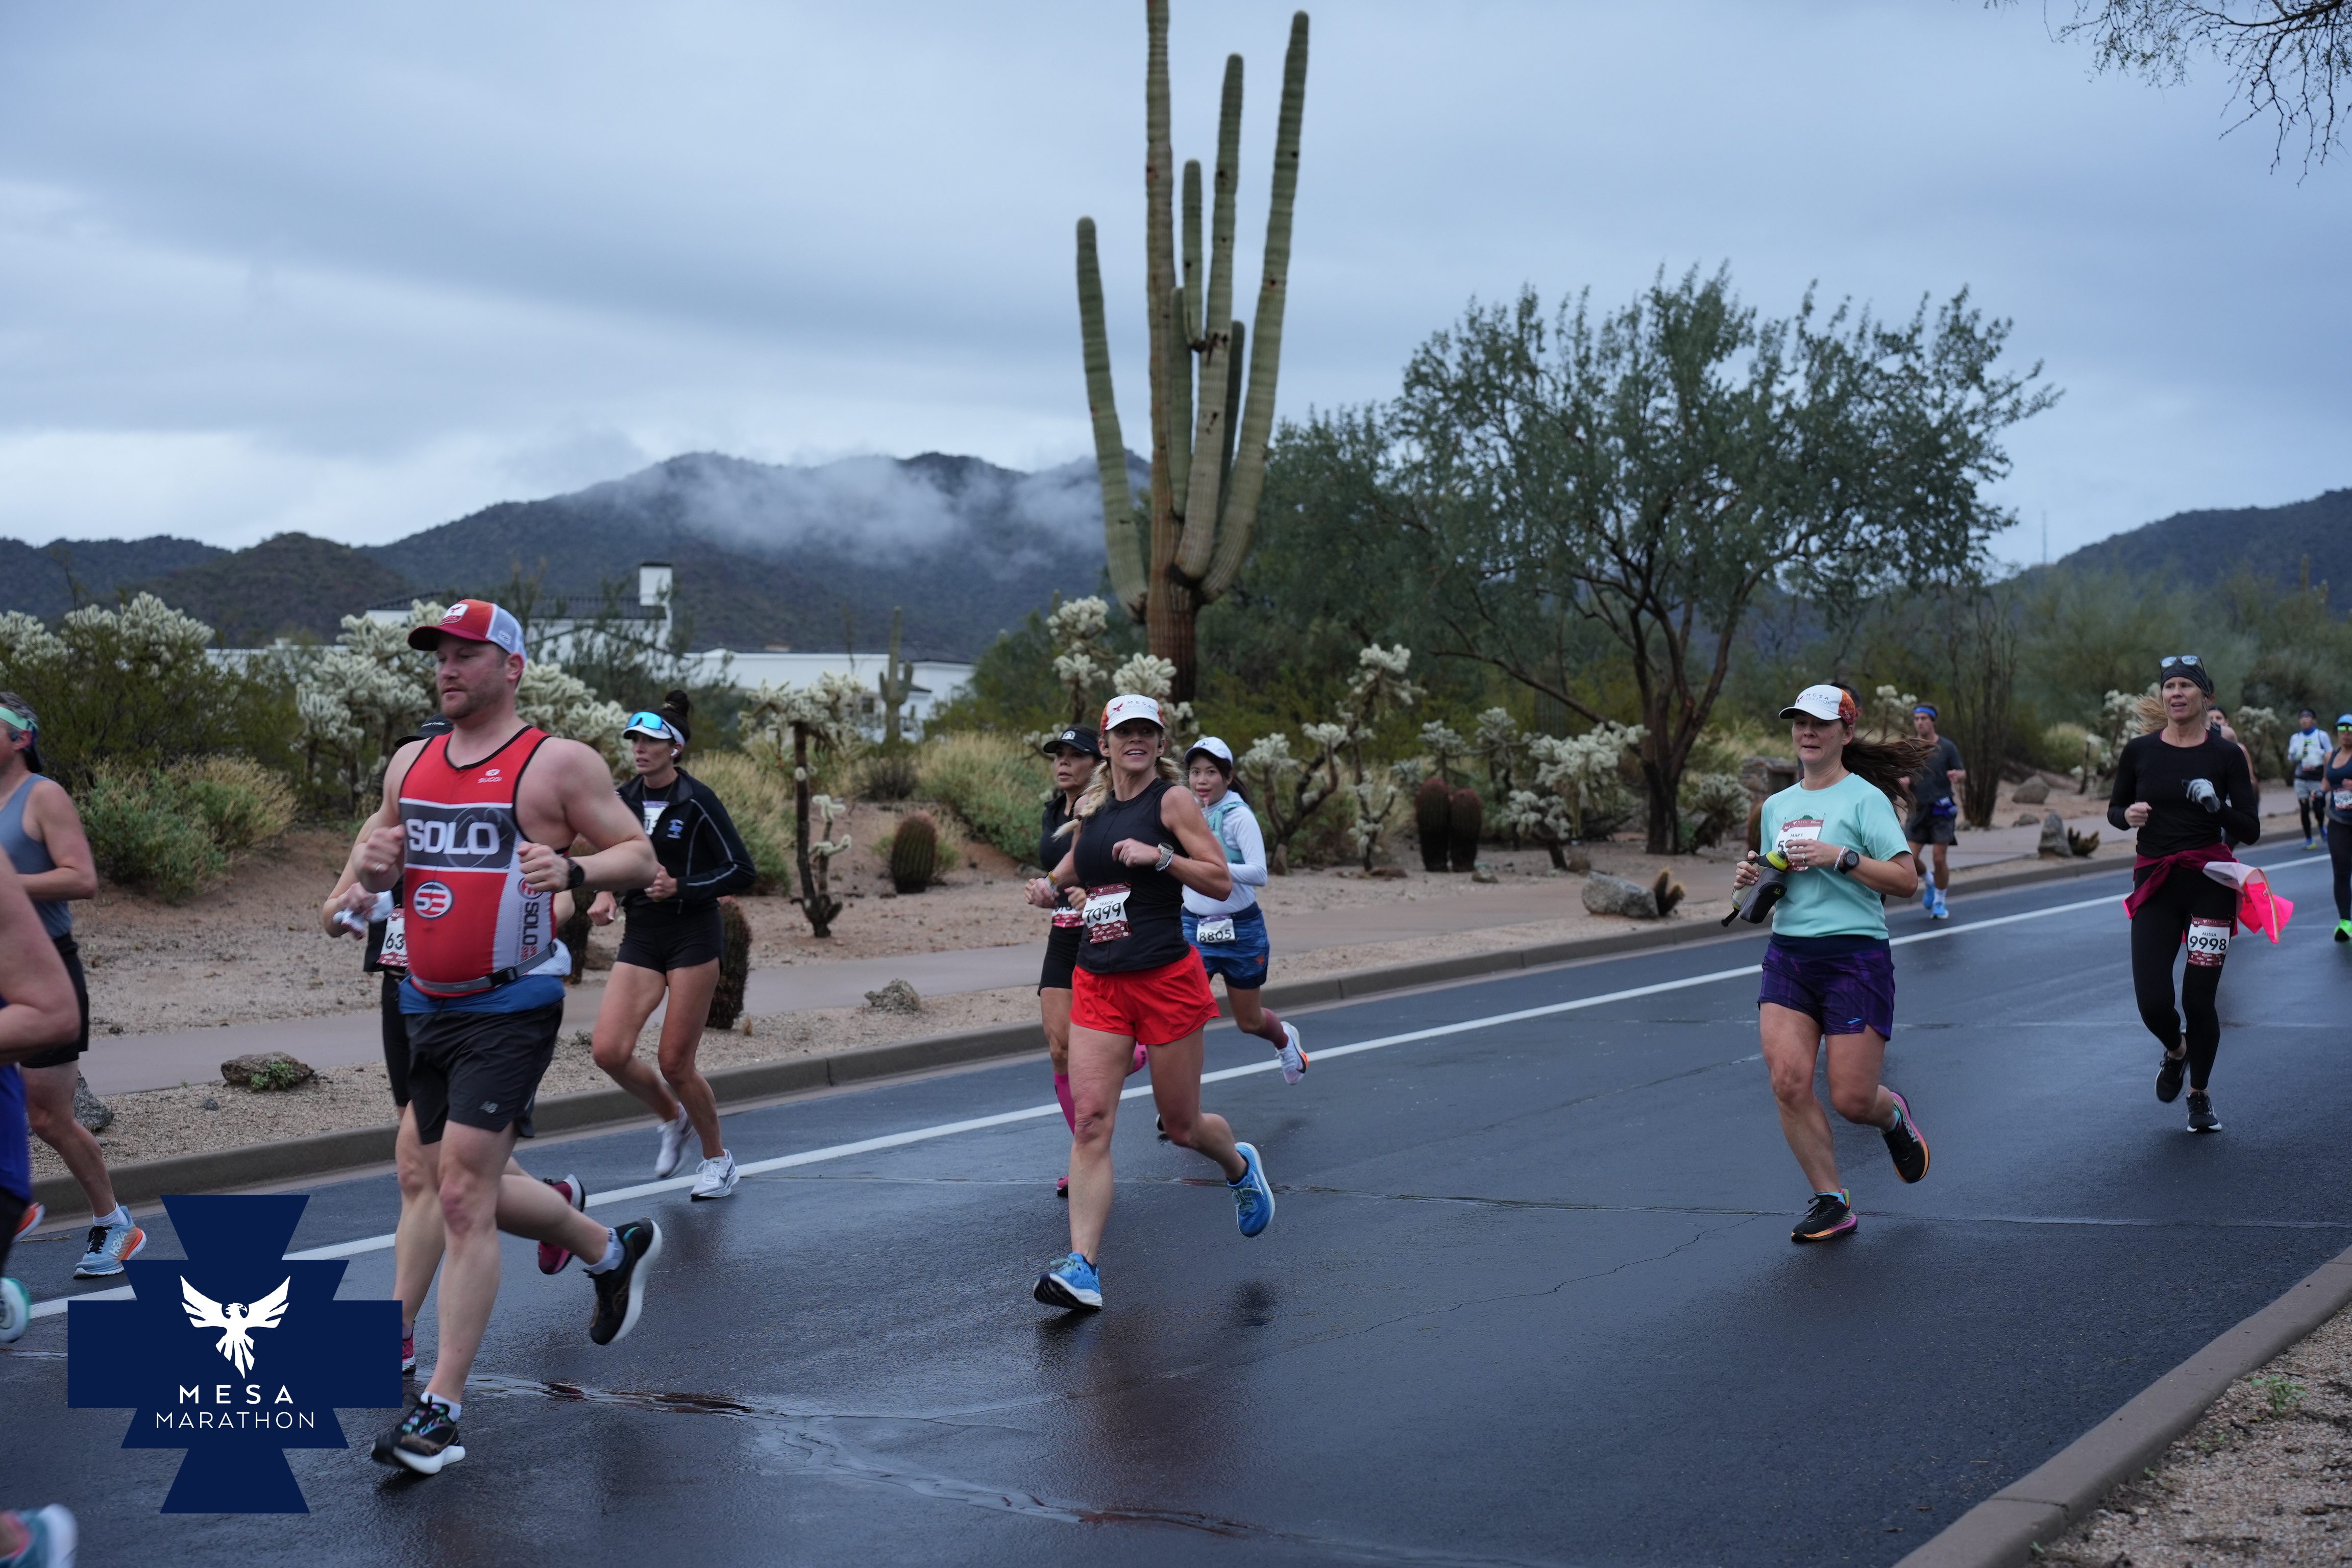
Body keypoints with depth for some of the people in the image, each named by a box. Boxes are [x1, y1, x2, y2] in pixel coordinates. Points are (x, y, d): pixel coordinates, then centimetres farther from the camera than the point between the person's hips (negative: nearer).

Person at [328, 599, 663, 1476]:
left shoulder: (557, 763, -7)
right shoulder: (410, 764, 12)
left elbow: (640, 858, -5)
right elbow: (377, 857, 22)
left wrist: (571, 870, -25)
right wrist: (375, 867, -3)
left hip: (511, 1009, -7)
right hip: (427, 1006, 7)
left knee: (464, 1195, -12)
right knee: (461, 1191, 16)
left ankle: (441, 1407, -6)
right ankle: (612, 1250, 40)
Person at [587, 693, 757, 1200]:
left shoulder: (697, 801, -10)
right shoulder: (623, 801, 6)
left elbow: (743, 871, -9)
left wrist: (681, 887, -19)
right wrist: (607, 895, -1)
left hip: (693, 937, -5)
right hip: (640, 938, 5)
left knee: (675, 1063, -3)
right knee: (610, 1051, -9)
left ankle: (718, 1158, 20)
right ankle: (673, 1119, 21)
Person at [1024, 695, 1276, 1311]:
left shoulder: (1172, 800, -5)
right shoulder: (1090, 807, 11)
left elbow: (1222, 882, -9)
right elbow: (1073, 867, 28)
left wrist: (1158, 855, -20)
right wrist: (1049, 888, 7)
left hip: (1166, 978, -4)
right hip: (1097, 983, 4)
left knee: (1181, 1125, 9)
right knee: (1091, 1123, -10)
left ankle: (1241, 1168, 44)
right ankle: (1081, 1269, -14)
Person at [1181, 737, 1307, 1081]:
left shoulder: (1238, 816, -16)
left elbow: (1259, 874, -28)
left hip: (1240, 930, -4)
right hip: (1194, 927, 4)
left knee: (1248, 1021, 15)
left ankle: (1285, 1039, 49)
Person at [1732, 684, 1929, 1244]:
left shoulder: (1865, 798, -4)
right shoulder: (1776, 806, 15)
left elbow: (1906, 880, -10)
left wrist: (1839, 857, -18)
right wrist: (1754, 879, 5)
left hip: (1854, 956, -5)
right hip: (1787, 955, 5)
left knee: (1851, 1099, -5)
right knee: (1788, 1081, -12)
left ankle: (1895, 1117, 33)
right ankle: (1831, 1202, 1)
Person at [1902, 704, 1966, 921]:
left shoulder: (1946, 747, -2)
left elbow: (1963, 773, 0)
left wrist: (1956, 775, -23)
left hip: (1941, 810, -3)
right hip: (1918, 810, 3)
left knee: (1940, 859, -6)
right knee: (1910, 859, -4)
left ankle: (1940, 901, 13)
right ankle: (1929, 884, 27)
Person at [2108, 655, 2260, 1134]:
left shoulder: (2226, 754, -2)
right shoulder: (2140, 750, 3)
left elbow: (2250, 830, -3)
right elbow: (2115, 810, 14)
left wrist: (2218, 806, -22)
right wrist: (2128, 815, -8)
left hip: (2210, 883, -2)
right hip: (2155, 884, 2)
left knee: (2199, 999, -4)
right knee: (2152, 1001, -9)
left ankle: (2200, 1095, 22)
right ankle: (2175, 1052, 28)